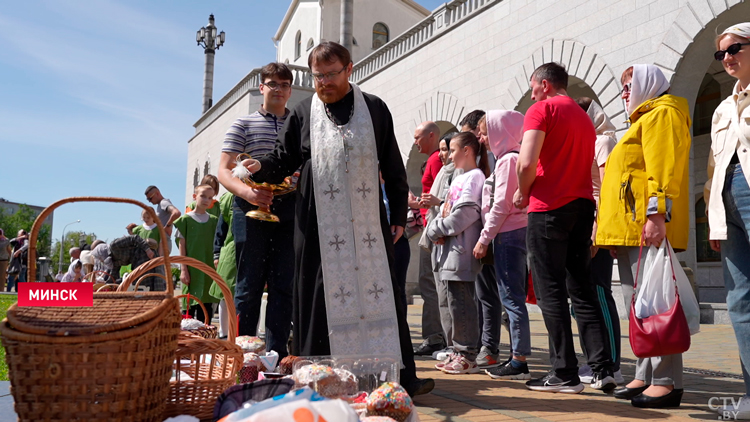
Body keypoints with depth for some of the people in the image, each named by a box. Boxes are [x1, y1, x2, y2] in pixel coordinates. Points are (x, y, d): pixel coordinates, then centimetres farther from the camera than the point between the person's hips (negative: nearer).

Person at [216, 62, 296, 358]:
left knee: (284, 283, 3)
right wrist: (246, 191, -19)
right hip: (251, 209, -2)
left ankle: (277, 353, 12)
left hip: (288, 210, 2)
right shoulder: (243, 124, 8)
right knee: (249, 283, 2)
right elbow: (224, 171, 1)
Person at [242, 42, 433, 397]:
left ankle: (401, 378, 8)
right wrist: (261, 168, -11)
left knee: (380, 296, 1)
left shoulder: (375, 109, 9)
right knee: (320, 299, 1)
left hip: (369, 223, 0)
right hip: (319, 226, 0)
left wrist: (398, 214, 6)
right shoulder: (302, 114, 10)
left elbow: (393, 167, 10)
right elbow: (284, 160, 11)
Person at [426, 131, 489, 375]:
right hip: (447, 250, 10)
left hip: (461, 251, -10)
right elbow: (445, 212, 22)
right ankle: (459, 352, 22)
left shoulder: (474, 177, -9)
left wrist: (437, 228, -6)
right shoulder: (458, 179, 22)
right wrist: (434, 231, 2)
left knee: (461, 303, -6)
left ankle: (467, 357, 2)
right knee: (452, 302, 13)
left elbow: (464, 215, -18)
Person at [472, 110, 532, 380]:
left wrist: (484, 238, -13)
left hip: (508, 234, -10)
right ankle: (518, 358, 18)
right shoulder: (509, 158, 19)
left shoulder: (508, 160, -11)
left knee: (511, 297, -6)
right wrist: (488, 236, 16)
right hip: (512, 234, 10)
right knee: (511, 297, 11)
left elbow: (501, 205, -17)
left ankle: (519, 362, -1)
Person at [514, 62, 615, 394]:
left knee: (551, 291, -3)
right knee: (582, 290, 10)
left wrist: (522, 193, 1)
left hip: (549, 207, -7)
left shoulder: (542, 109, -3)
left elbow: (527, 162, -16)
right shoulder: (585, 118, 21)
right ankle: (602, 369, 8)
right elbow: (590, 170, 19)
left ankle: (565, 374, 0)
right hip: (583, 205, 7)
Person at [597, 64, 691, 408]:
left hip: (646, 226, -10)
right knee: (637, 305, 10)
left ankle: (667, 382, -7)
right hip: (629, 229, 10)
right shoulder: (644, 119, 30)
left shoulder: (662, 113, -1)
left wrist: (657, 213, -27)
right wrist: (611, 226, 21)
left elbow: (663, 165, -16)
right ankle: (645, 376, 15)